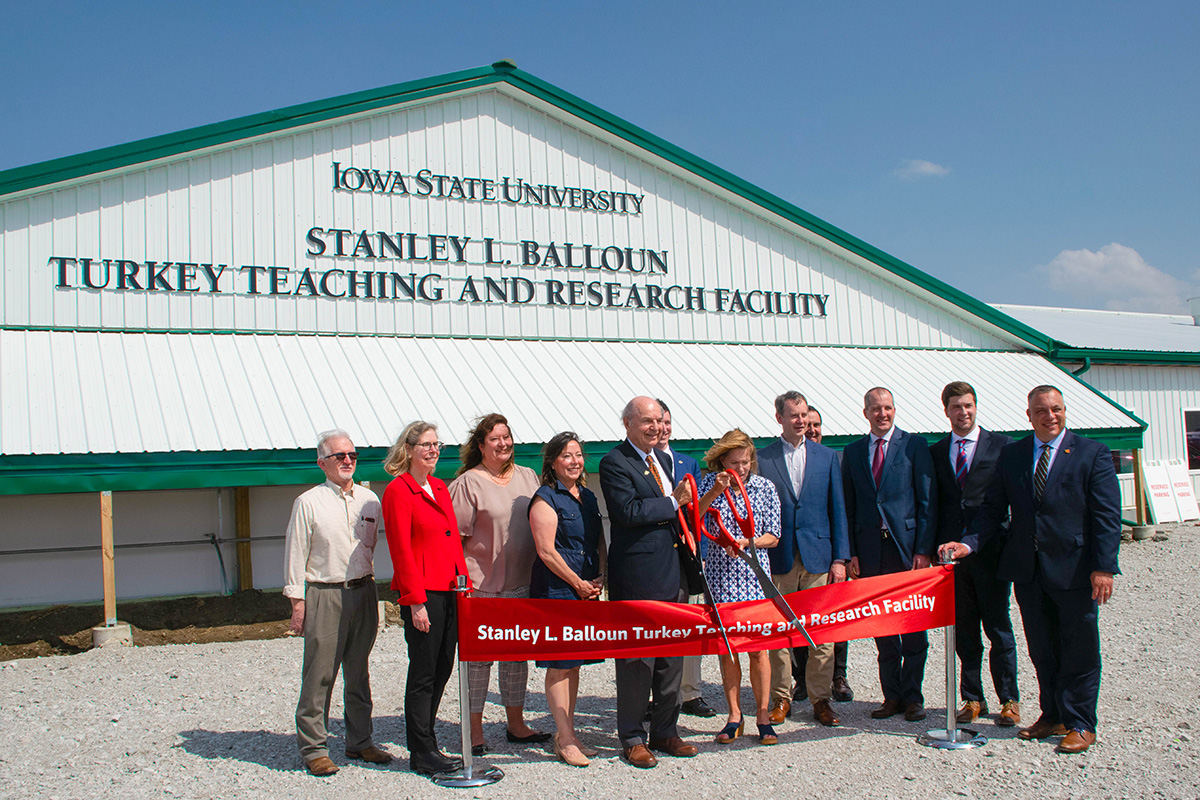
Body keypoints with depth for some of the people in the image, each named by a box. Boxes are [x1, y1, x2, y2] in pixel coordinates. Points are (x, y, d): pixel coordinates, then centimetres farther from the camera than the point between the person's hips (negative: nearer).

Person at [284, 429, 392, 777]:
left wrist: (368, 585, 13)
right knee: (319, 676, -3)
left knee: (358, 673, 12)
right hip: (324, 595, -4)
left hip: (363, 592, 4)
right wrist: (297, 602, -7)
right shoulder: (308, 503, -4)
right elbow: (295, 554, -3)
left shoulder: (369, 499, 9)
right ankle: (313, 748, 8)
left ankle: (359, 741, 23)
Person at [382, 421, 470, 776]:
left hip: (450, 591, 8)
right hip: (423, 593, -8)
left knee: (442, 669, 12)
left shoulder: (440, 488, 15)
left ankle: (424, 743, 24)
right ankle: (422, 753, 11)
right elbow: (401, 550, -12)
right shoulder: (398, 490, -8)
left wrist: (465, 583, 12)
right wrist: (415, 601, -15)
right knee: (423, 674, 0)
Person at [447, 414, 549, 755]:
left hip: (522, 584, 5)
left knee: (518, 655, 13)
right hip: (481, 586, -5)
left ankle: (516, 724, 26)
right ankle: (474, 731, 12)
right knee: (478, 657, 2)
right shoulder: (468, 483, -7)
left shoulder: (527, 477, 10)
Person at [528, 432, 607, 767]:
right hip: (555, 591, -7)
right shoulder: (545, 498, -8)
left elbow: (600, 542, 18)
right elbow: (546, 551, -14)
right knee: (559, 666, -3)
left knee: (574, 663, 12)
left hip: (587, 590, 7)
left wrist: (599, 579, 3)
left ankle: (566, 734, 21)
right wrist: (579, 584, -10)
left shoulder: (588, 496, 14)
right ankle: (566, 740, 3)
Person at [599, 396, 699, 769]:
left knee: (671, 658, 14)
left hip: (672, 573, 8)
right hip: (637, 578, -8)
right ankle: (632, 739, 13)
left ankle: (664, 732, 26)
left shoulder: (661, 459, 16)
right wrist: (674, 501, -15)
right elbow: (629, 511, -23)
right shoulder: (614, 463, -10)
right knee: (636, 661, 0)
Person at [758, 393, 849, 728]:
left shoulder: (827, 457, 8)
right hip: (779, 559, -1)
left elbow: (837, 510, 7)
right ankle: (781, 698, 17)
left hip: (818, 557, 1)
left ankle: (820, 699, 14)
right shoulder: (762, 459, 3)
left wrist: (840, 558, 1)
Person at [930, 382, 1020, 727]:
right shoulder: (935, 452, 10)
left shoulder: (1002, 446, 1)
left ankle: (1009, 700, 14)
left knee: (998, 628, 3)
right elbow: (934, 504, 11)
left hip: (990, 552, -3)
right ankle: (972, 699, 18)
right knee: (963, 631, 9)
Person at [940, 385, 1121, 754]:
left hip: (1075, 569, -4)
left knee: (1079, 651, 6)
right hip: (1028, 570, 4)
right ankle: (1052, 716, 28)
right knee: (1042, 651, 14)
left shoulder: (1093, 454, -3)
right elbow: (993, 509, 7)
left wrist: (1103, 568, -15)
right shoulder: (1011, 455, 7)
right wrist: (969, 543, -8)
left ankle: (1079, 725, 19)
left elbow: (1107, 515, -7)